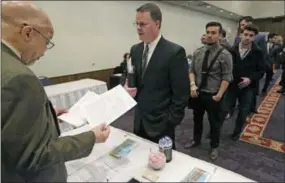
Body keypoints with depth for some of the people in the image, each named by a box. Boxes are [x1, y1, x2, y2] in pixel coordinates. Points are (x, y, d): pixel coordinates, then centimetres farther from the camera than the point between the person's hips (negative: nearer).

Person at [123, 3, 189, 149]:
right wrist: (128, 87, -9)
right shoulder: (135, 50, 4)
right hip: (139, 121, 6)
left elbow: (181, 94, -14)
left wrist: (170, 123, -13)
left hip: (161, 124, -5)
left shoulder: (175, 52, -16)